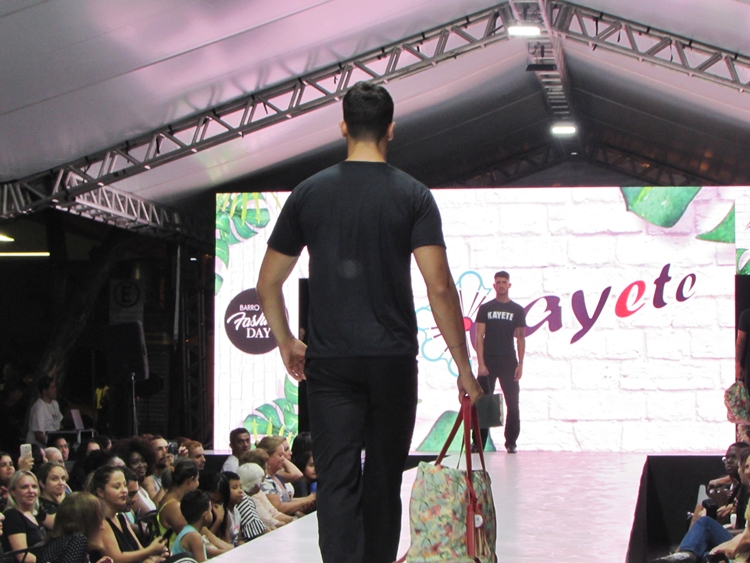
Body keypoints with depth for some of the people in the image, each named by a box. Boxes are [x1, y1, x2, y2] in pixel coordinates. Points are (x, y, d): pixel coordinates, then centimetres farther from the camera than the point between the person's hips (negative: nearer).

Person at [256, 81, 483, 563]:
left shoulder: (310, 194, 4)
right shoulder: (412, 196, -2)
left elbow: (268, 282, 8)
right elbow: (440, 287, -10)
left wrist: (286, 342, 23)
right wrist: (464, 366, -3)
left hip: (329, 361, 1)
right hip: (393, 360, 0)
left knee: (338, 482, -3)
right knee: (384, 481, 12)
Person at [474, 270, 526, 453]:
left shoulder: (517, 310, 6)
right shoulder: (485, 308, 5)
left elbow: (521, 338, 6)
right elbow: (479, 337, 1)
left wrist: (520, 364, -3)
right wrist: (481, 363, -8)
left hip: (508, 362, 1)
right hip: (488, 361, 0)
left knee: (513, 403, -2)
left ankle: (511, 443, 6)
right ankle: (478, 443, 4)